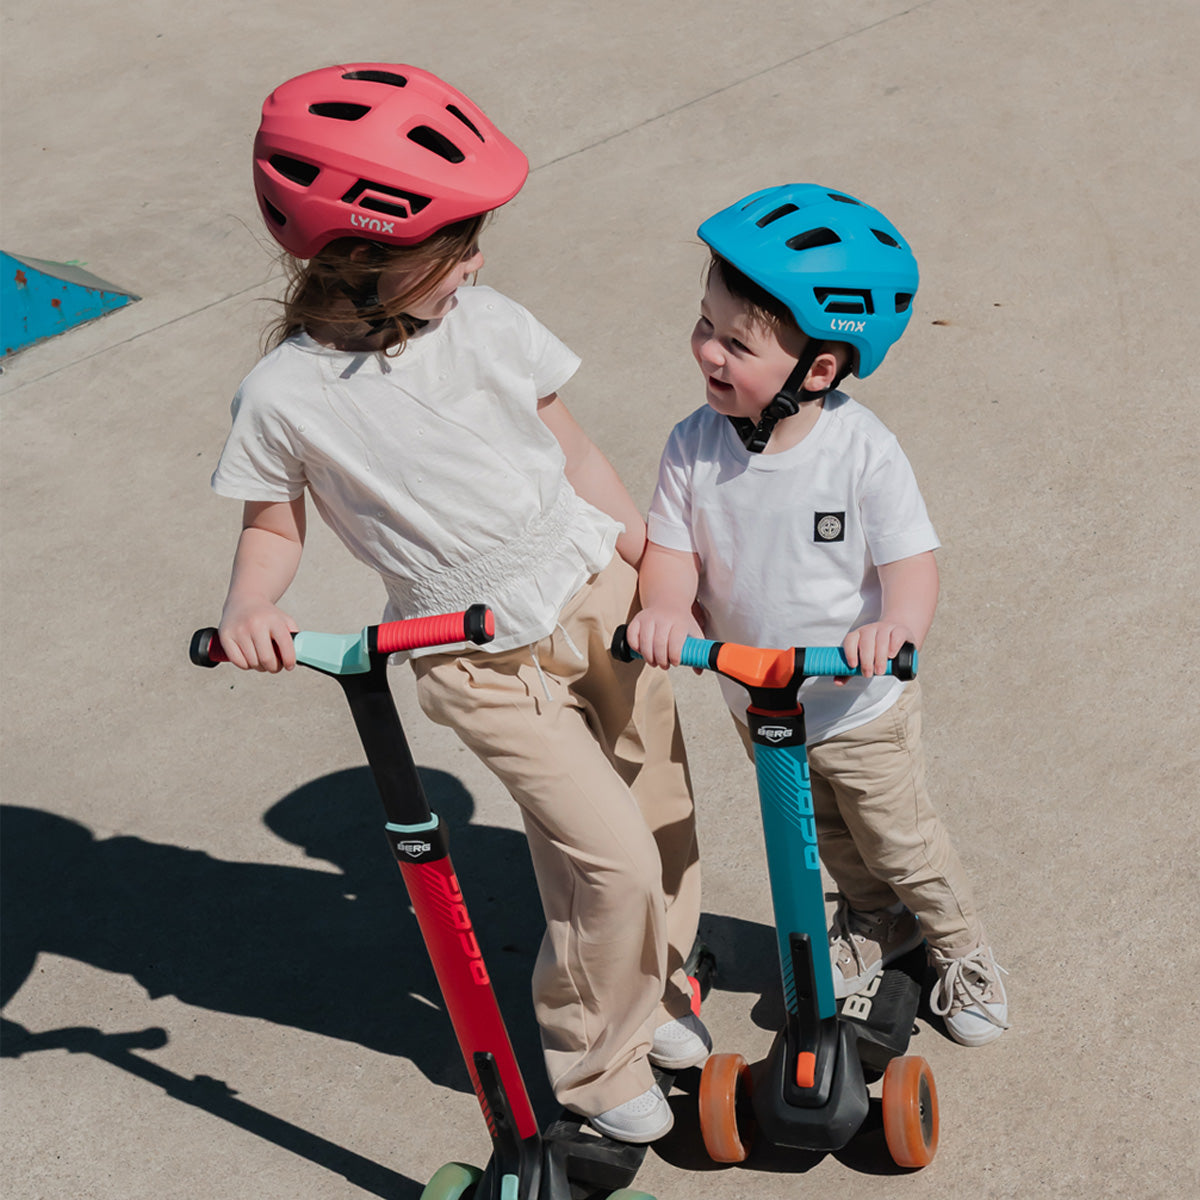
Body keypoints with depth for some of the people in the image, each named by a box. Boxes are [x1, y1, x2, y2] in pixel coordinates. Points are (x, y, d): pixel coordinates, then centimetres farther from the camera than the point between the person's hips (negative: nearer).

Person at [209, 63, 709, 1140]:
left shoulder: (488, 324, -7)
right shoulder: (285, 396, -15)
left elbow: (570, 449, 5)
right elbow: (274, 526, -1)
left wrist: (654, 566, 9)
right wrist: (249, 606, -22)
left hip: (596, 596, 4)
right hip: (490, 666, -4)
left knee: (660, 807, 16)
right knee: (613, 862, -7)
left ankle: (656, 981, 46)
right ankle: (598, 1063, 21)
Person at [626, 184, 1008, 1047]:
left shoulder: (863, 450, -26)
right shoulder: (694, 446, -17)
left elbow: (911, 561, -26)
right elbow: (672, 549, -14)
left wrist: (897, 624, -47)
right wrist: (667, 609, -35)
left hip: (859, 707, -4)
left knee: (900, 838, 17)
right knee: (820, 837, 28)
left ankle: (962, 948, 45)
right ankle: (876, 919, 57)